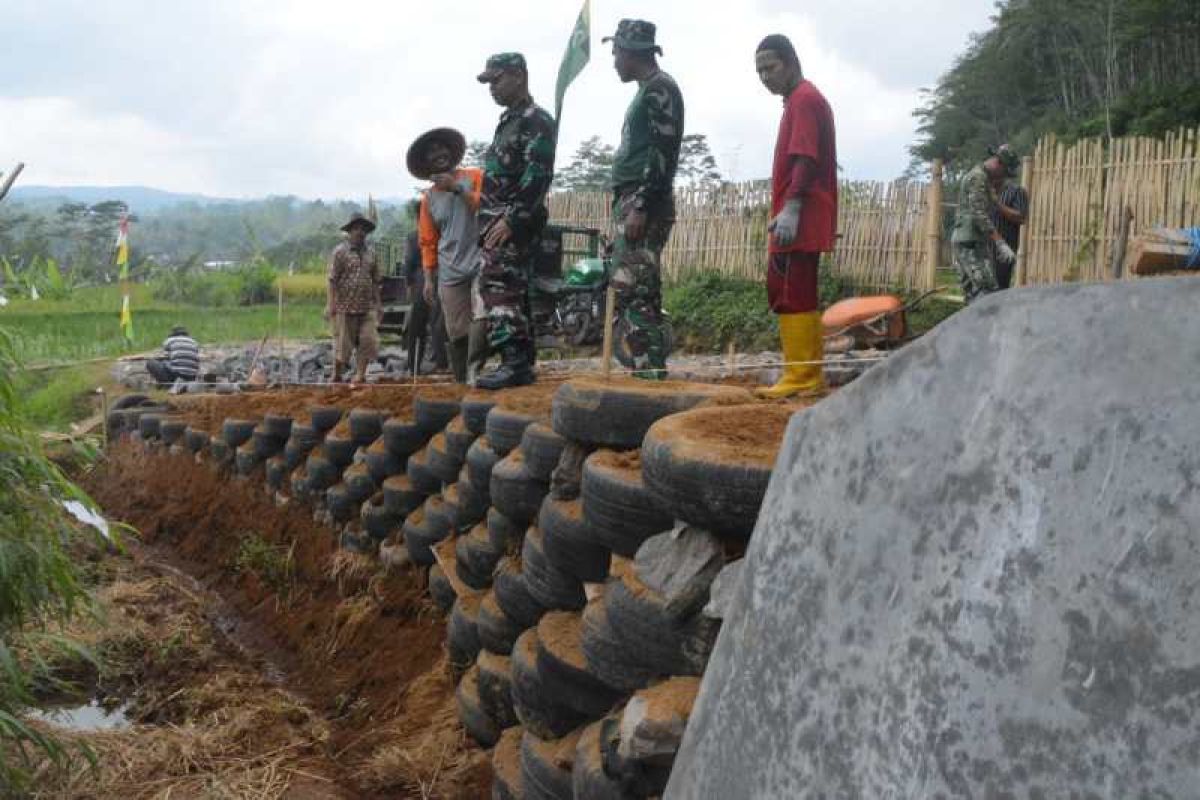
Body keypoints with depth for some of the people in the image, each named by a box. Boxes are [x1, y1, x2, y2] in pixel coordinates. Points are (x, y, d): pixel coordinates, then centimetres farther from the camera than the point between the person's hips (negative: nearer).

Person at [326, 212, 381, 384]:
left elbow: (376, 280, 16)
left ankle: (360, 374, 5)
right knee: (343, 342, 2)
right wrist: (330, 304, -11)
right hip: (345, 306, -4)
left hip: (367, 306, 4)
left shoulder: (370, 252, 12)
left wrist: (377, 303, 14)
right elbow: (333, 279, -6)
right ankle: (336, 376, 18)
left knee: (368, 340, -4)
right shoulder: (340, 252, -3)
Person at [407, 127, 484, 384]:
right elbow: (428, 242, 15)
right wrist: (429, 279, 9)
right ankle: (462, 383, 9)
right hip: (450, 273, 3)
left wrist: (457, 187, -12)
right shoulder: (429, 197, 14)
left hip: (481, 265, -3)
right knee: (457, 334, 2)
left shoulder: (475, 176, 6)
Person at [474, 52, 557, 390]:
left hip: (514, 225, -10)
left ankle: (515, 363, -19)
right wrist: (488, 222, 21)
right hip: (498, 224, 10)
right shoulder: (509, 120, 21)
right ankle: (522, 362, 13)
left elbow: (537, 176, -20)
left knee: (499, 290, -16)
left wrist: (512, 219, -24)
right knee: (512, 293, 9)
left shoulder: (536, 121, -9)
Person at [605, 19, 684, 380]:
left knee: (632, 294, -15)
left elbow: (662, 154, -18)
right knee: (629, 293, 9)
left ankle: (650, 373, -15)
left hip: (644, 206, -10)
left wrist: (641, 207, -23)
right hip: (631, 203, 10)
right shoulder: (647, 91, 23)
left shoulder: (660, 89, -8)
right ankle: (648, 371, 11)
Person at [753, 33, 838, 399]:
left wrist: (791, 208, -28)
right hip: (795, 220, 11)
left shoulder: (804, 99, -9)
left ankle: (800, 378, -8)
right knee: (783, 292, 12)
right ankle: (810, 374, 16)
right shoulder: (800, 99, 23)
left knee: (793, 296, -10)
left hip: (801, 219, -11)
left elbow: (805, 159, -20)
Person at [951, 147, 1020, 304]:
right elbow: (980, 216, -21)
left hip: (971, 242, 10)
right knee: (987, 291, -17)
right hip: (971, 243, -10)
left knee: (973, 294, 7)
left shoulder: (984, 178, 22)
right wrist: (1001, 244, -24)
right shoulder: (977, 177, -11)